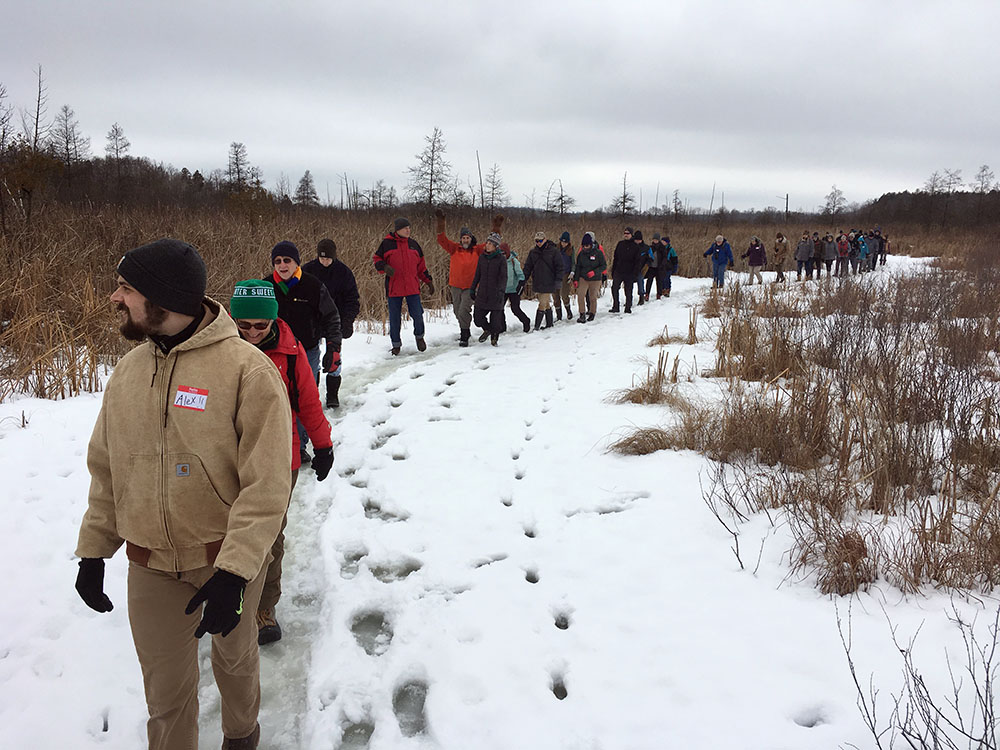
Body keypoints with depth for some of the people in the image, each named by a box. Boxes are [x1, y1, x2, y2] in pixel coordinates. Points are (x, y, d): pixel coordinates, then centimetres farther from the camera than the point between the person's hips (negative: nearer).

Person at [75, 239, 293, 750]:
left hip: (227, 559, -3)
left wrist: (233, 572, -24)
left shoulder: (247, 369, -19)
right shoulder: (128, 369, 0)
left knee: (235, 656, 22)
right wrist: (92, 550, 9)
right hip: (150, 567, 3)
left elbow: (266, 485, -21)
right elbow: (106, 469, 10)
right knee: (166, 691, 12)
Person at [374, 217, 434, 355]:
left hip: (412, 287, 2)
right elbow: (376, 259, 3)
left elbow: (421, 265, 17)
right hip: (394, 288, -2)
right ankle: (396, 344, 22)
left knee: (417, 315, 0)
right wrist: (384, 267, -17)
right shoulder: (387, 243, -3)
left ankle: (419, 336, 27)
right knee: (394, 318, 5)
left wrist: (428, 281, 16)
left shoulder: (413, 244, 9)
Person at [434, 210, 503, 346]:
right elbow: (442, 239, -8)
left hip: (469, 287, -3)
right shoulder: (454, 248, 2)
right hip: (455, 286, 3)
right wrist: (441, 222, -18)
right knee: (457, 311, 14)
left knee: (464, 311, -14)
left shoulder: (476, 250, 1)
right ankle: (464, 329, 38)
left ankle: (464, 337, -5)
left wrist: (496, 227, -10)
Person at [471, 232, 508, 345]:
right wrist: (473, 289, 15)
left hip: (495, 294, -4)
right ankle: (487, 330, 31)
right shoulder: (482, 257, 8)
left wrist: (501, 291, -20)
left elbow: (503, 277, -9)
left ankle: (494, 337, 24)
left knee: (495, 318, 0)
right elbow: (477, 275, 16)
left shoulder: (501, 259, -4)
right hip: (482, 293, 4)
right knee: (478, 317, 0)